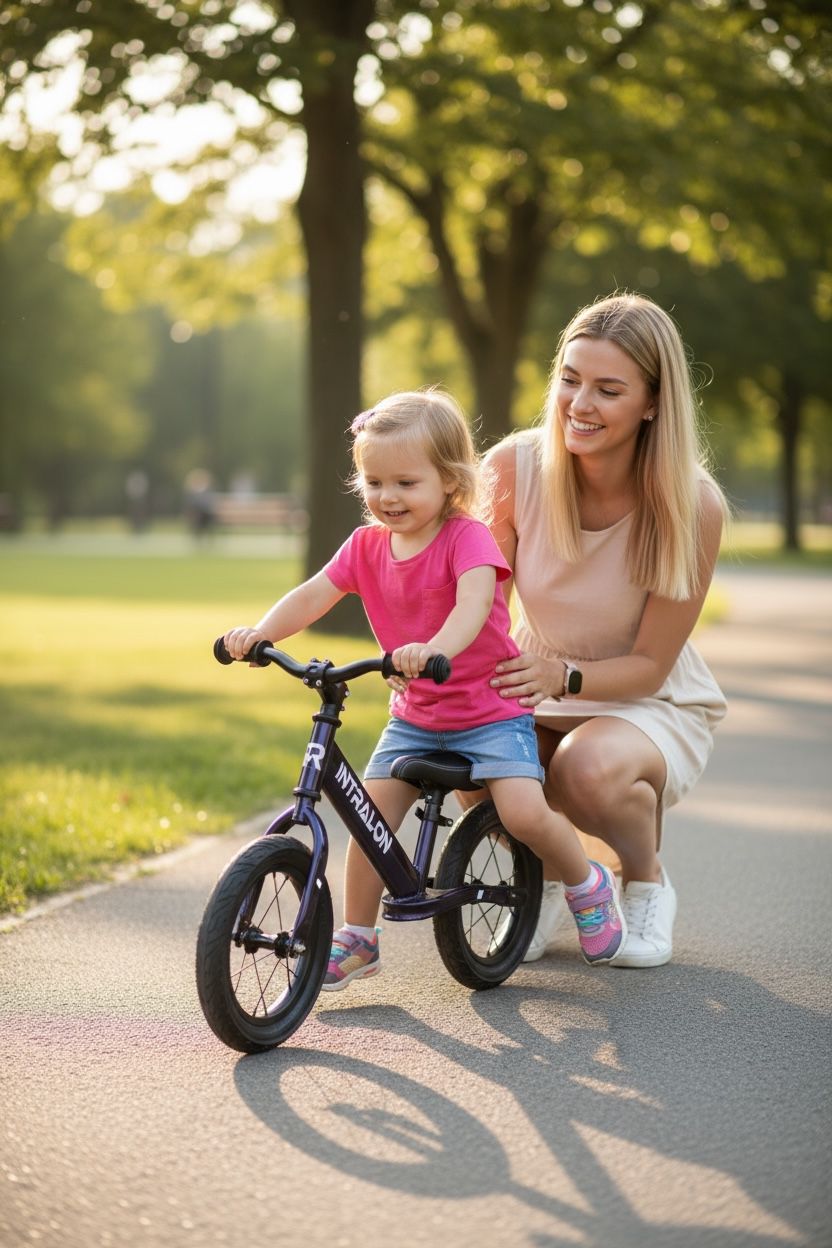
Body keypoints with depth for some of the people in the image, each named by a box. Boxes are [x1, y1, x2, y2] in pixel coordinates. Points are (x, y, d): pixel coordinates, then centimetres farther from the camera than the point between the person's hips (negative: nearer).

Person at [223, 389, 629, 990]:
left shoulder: (468, 536, -16)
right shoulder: (368, 545, 1)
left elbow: (473, 601, -35)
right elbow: (313, 595, -8)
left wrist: (436, 648, -55)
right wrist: (260, 632, -27)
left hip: (490, 708, -5)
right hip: (414, 715, 5)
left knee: (523, 811, -21)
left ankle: (588, 885, 8)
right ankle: (357, 940, 11)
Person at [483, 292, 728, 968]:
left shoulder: (691, 504, -23)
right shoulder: (514, 468, -16)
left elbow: (650, 662, -18)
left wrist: (564, 675, -37)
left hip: (654, 706, -3)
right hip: (536, 694, 3)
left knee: (591, 767, -36)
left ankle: (647, 881, 1)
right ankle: (545, 878, 6)